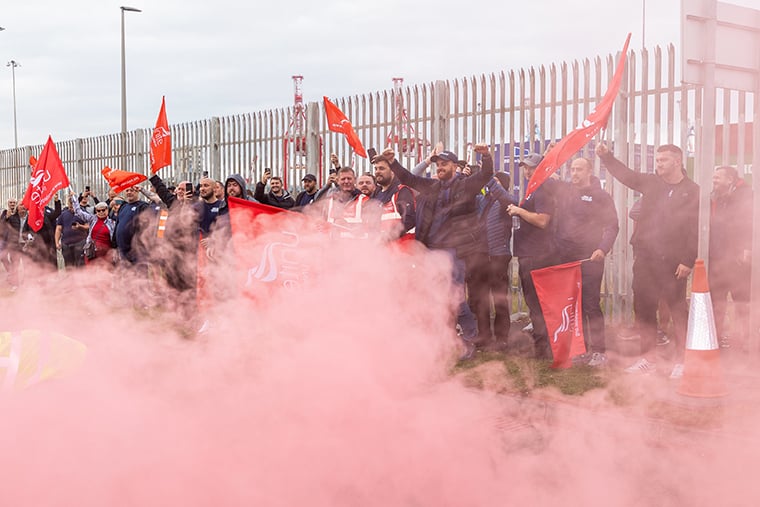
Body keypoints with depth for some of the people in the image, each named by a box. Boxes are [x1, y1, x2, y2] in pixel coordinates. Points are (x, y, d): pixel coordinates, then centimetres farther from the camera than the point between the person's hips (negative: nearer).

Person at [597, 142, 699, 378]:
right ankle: (647, 358, 17)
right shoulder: (651, 183, 11)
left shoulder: (693, 192, -4)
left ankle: (681, 361, 11)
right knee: (643, 309, 8)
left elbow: (695, 230, -9)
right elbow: (626, 174, 11)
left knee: (678, 310, 4)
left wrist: (688, 261, -15)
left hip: (673, 261, -5)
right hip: (644, 258, 5)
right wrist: (606, 156, -5)